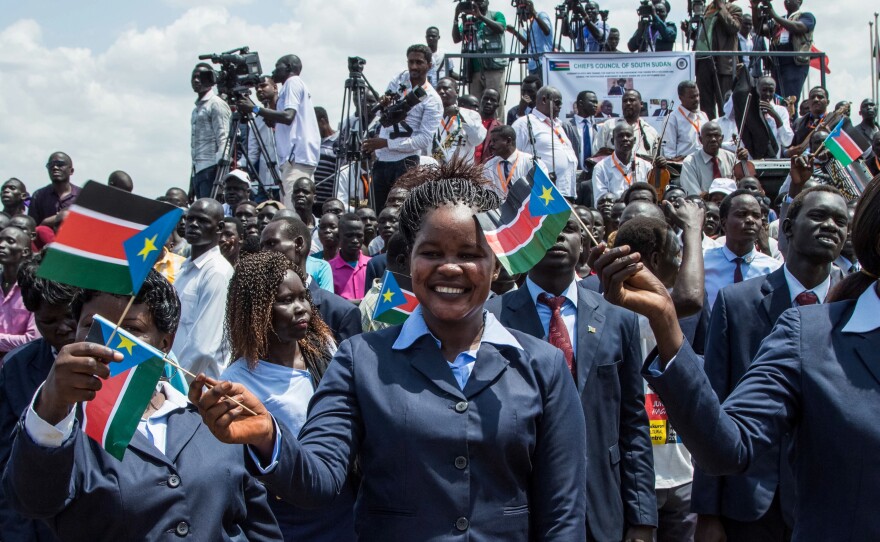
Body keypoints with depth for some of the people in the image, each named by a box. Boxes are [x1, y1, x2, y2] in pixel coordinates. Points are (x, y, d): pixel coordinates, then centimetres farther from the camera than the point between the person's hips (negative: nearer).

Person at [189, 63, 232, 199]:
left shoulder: (216, 104, -2)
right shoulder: (196, 108, 24)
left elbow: (223, 139, -11)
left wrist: (220, 167, -20)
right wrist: (192, 181, 21)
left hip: (211, 168, -8)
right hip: (198, 170, 8)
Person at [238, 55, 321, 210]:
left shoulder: (293, 82, 1)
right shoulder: (297, 84, 28)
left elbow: (288, 116, -14)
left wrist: (255, 109, -11)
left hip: (296, 157, -10)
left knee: (291, 213, -18)